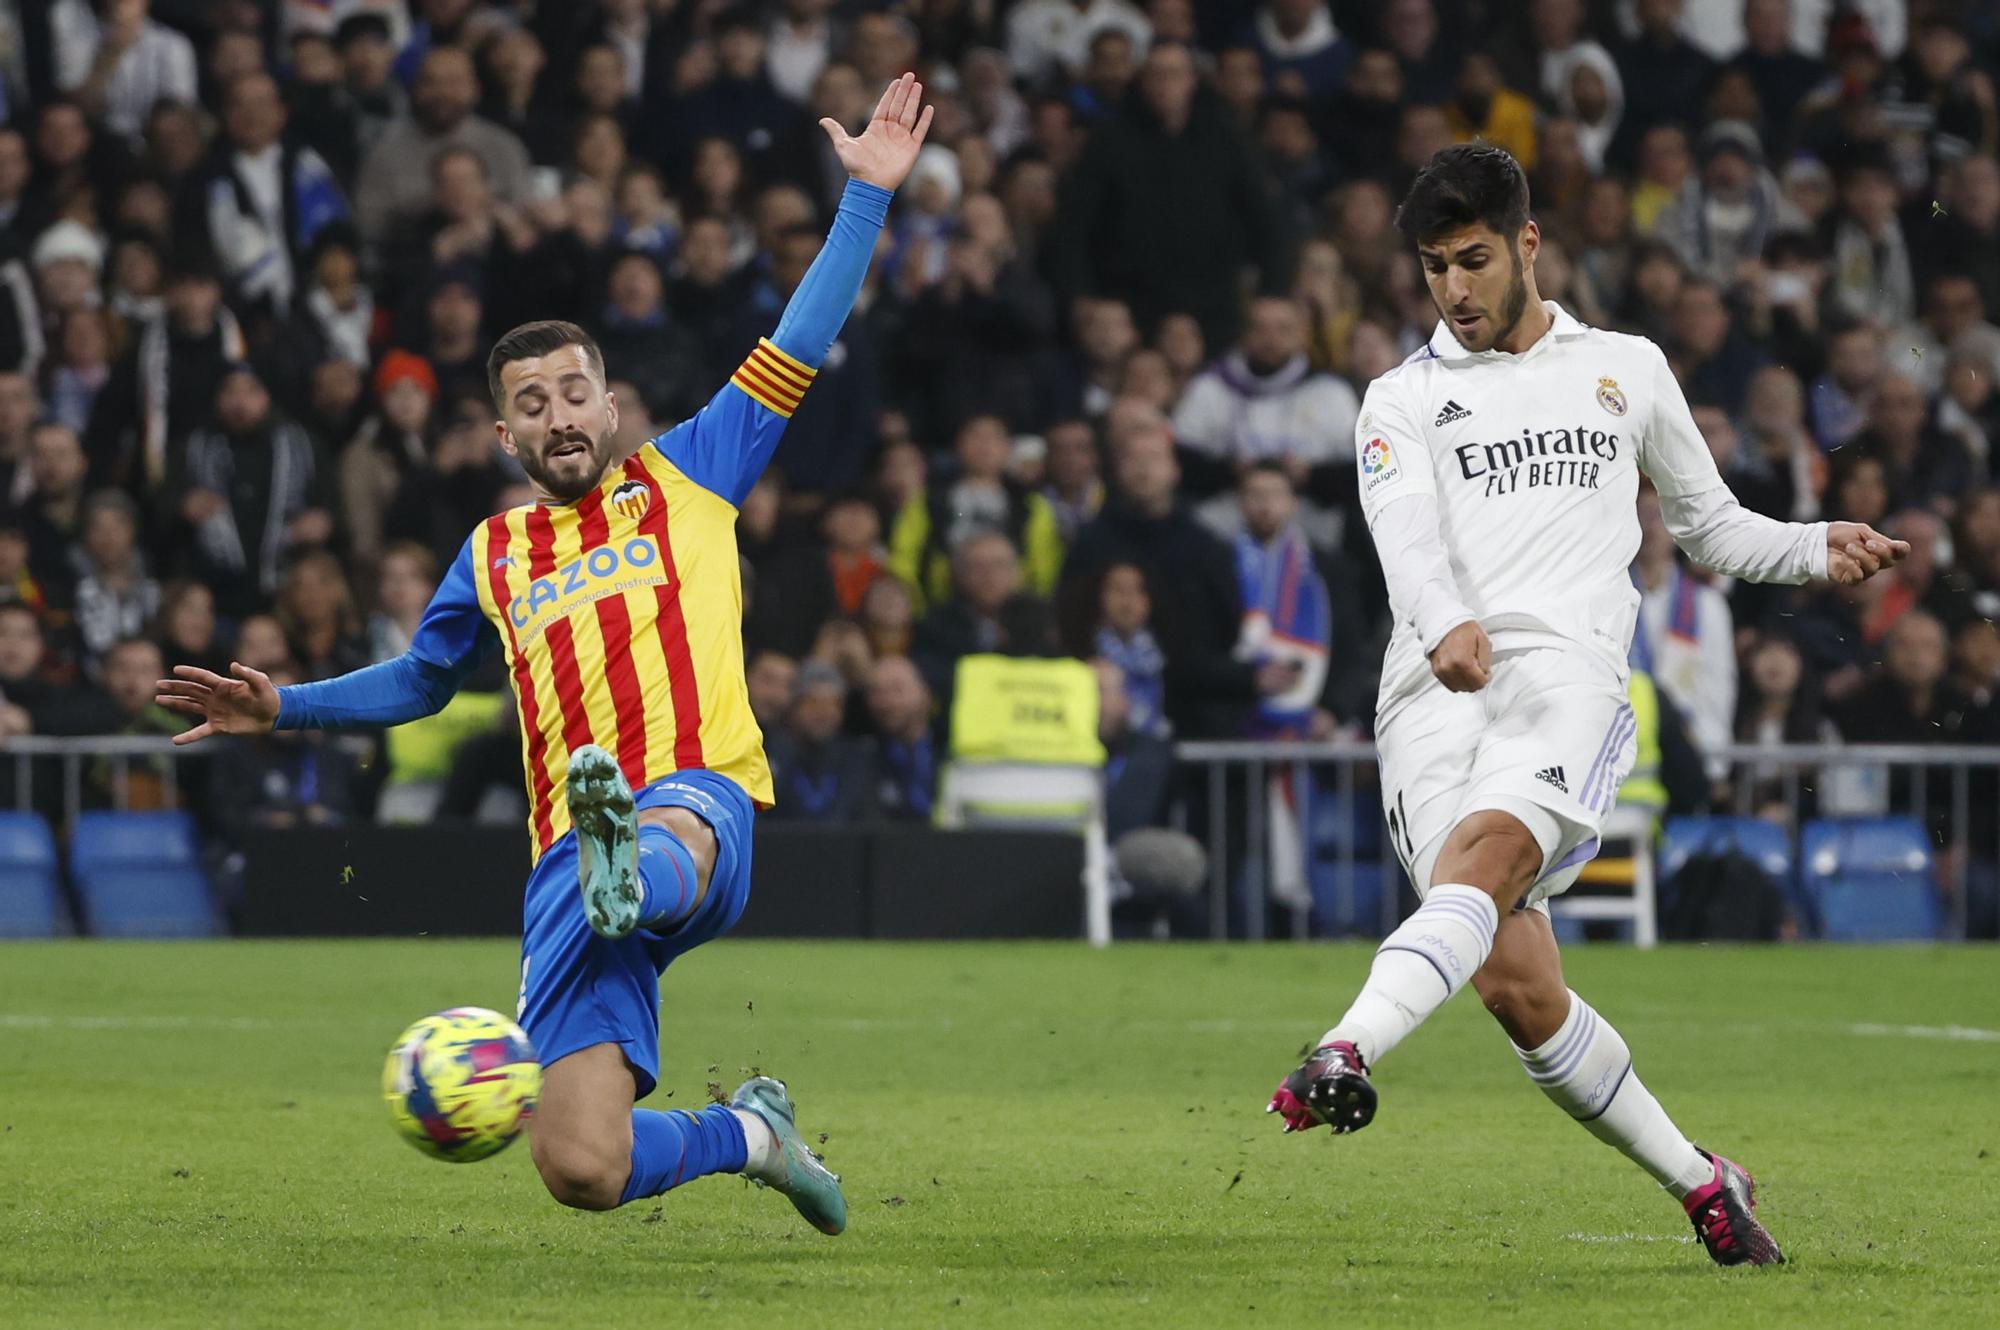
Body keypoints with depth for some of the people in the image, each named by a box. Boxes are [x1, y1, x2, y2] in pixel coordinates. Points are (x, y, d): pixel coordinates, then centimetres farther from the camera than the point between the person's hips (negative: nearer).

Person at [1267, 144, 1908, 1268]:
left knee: (1488, 848, -34)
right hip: (1433, 693, 1)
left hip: (1568, 672, -1)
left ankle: (1347, 1055, -54)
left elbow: (1712, 525, 32)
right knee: (1518, 987, -12)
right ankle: (1701, 1184, 3)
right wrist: (1445, 627, -24)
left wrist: (1818, 548, 13)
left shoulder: (1627, 369, 22)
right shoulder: (1404, 400, 17)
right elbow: (1407, 539, -3)